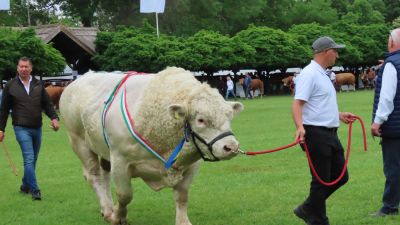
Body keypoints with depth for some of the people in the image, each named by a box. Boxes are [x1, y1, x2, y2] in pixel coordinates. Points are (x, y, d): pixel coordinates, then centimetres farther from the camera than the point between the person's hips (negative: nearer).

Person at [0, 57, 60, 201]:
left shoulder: (38, 85, 7)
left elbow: (47, 104, 9)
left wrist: (54, 118, -9)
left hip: (37, 128, 4)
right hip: (21, 128, -4)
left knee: (33, 160, 12)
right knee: (29, 158, -13)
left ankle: (25, 186, 29)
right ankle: (34, 190, -13)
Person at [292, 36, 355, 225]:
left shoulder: (322, 74, 17)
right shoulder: (309, 74, -14)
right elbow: (297, 104, -23)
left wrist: (339, 115, 35)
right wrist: (300, 127, -38)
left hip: (330, 134, 10)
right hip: (316, 134, -10)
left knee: (340, 177, 12)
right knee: (321, 181, -2)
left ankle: (307, 209, 23)